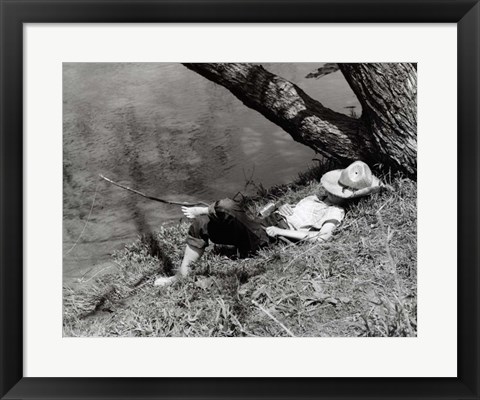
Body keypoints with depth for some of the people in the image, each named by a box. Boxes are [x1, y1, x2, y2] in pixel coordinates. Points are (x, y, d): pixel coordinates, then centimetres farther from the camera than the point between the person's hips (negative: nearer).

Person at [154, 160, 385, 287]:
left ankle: (203, 211, -2)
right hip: (261, 224, 9)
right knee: (201, 224, -4)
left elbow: (320, 237, -17)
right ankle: (181, 275, 0)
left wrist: (280, 231, -15)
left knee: (226, 206, -32)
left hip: (263, 240, -9)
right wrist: (283, 209, 7)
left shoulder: (335, 213, -2)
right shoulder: (316, 198, 24)